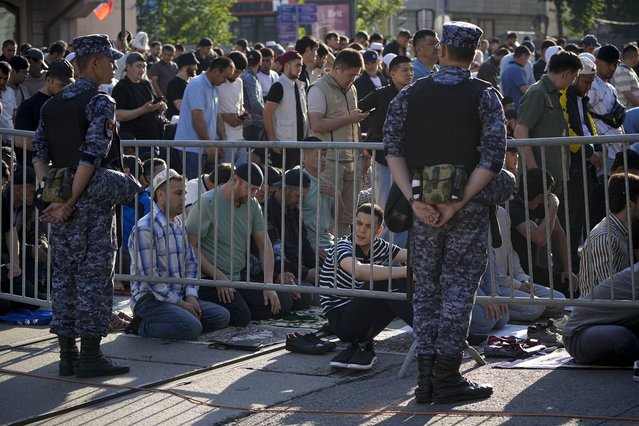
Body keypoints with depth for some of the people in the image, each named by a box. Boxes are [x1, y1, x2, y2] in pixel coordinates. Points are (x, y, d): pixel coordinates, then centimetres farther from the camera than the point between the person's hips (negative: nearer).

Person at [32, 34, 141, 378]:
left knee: (64, 274, 10)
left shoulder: (51, 105, 14)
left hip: (61, 200, 7)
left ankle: (67, 355, 13)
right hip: (94, 201, -7)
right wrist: (69, 202, -16)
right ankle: (90, 356, -1)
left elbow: (38, 153, 8)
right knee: (94, 275, -2)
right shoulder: (100, 103, -10)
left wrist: (54, 197, 1)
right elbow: (92, 156, -18)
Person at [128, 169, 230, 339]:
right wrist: (180, 304, -16)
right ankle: (142, 327, -8)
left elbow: (191, 263, 17)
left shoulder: (178, 226, 16)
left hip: (178, 298, 9)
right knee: (192, 327, -31)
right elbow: (149, 276, -19)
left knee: (222, 316, -5)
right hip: (149, 298, -9)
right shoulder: (144, 229, -14)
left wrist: (191, 296, -1)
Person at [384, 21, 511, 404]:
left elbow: (392, 149, -3)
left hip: (424, 205, 2)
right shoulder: (485, 96, -2)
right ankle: (448, 378, 2)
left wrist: (415, 199, -8)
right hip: (469, 206, -2)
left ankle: (426, 377, 9)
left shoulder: (411, 95, 5)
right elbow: (493, 156, -12)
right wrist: (457, 203, -12)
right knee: (458, 287, 3)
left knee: (426, 288, 11)